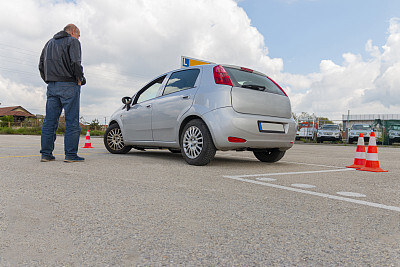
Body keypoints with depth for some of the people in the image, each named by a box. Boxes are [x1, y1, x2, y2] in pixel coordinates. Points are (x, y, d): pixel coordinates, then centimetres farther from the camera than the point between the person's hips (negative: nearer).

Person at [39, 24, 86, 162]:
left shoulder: (49, 43, 24)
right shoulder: (73, 41, 2)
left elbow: (41, 65, 20)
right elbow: (75, 63, -14)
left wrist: (49, 81, 17)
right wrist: (80, 79, -2)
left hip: (52, 86, 7)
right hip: (68, 85, -7)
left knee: (50, 120, 6)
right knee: (72, 120, -6)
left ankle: (46, 153, 6)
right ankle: (71, 155, -8)